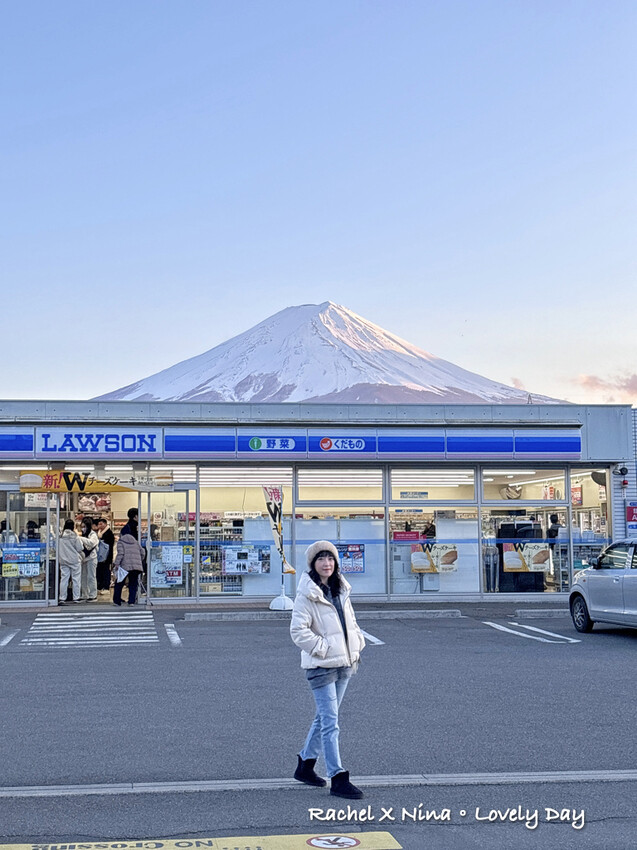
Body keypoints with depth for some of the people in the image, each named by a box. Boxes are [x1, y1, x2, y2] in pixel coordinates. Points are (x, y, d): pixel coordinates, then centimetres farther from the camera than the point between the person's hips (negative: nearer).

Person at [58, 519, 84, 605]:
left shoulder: (60, 536, -2)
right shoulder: (74, 536, -12)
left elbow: (57, 548, 5)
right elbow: (80, 548, -9)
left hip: (63, 561, 3)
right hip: (74, 560, -3)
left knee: (64, 579, 6)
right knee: (76, 579, 5)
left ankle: (62, 598, 5)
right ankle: (76, 598, 7)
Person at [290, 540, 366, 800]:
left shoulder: (340, 590, 11)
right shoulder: (307, 595, -12)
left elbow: (351, 621, 22)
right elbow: (298, 630, -18)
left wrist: (357, 645, 9)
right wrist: (323, 649, -16)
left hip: (344, 663, 8)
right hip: (321, 666, -8)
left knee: (324, 718, 17)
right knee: (330, 723, -8)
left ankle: (305, 765, 31)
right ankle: (338, 779, -5)